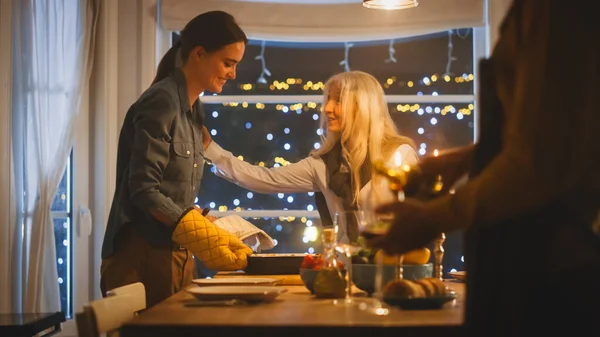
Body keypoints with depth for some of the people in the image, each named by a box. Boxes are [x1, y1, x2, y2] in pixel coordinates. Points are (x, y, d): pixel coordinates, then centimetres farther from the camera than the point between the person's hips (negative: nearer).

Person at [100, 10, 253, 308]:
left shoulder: (191, 109, 12)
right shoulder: (161, 102, -14)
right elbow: (144, 190, -19)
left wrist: (216, 234, 4)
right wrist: (205, 238, -22)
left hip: (176, 253, 8)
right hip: (143, 255, -8)